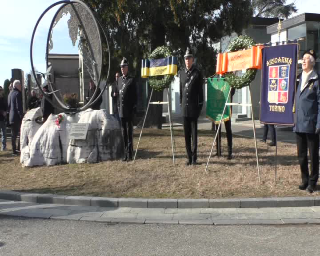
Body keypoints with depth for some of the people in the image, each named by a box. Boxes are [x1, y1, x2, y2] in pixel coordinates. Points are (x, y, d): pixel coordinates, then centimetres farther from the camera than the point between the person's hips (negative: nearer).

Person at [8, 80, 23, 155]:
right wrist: (22, 116, -18)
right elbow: (19, 107, -19)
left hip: (11, 117, 9)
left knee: (14, 134, 10)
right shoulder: (18, 94, -13)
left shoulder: (11, 93, 13)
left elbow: (9, 105, 18)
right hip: (17, 117, -9)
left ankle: (14, 150, 14)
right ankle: (19, 148, -4)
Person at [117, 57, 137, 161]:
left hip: (129, 110, -6)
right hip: (121, 110, 6)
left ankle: (130, 153, 3)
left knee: (129, 131, -2)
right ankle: (125, 153, 17)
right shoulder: (119, 79, 14)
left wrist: (134, 108, -10)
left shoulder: (132, 80, -4)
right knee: (123, 131, 10)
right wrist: (118, 106, 12)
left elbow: (135, 95, -6)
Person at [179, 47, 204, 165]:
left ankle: (194, 157, 5)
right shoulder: (181, 73, 13)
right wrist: (181, 104, 14)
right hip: (184, 107, 5)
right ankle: (189, 157, 15)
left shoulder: (197, 73, -2)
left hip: (194, 107, -5)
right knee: (186, 133, 8)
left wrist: (200, 106, -6)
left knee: (194, 133, 0)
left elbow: (200, 90, -3)